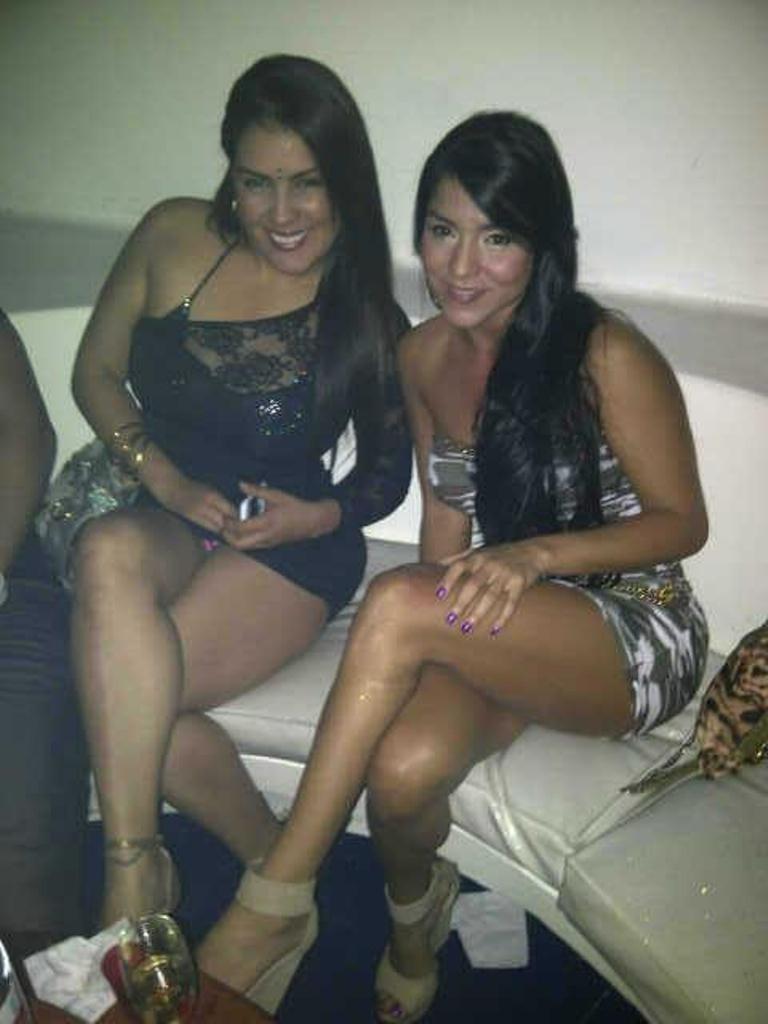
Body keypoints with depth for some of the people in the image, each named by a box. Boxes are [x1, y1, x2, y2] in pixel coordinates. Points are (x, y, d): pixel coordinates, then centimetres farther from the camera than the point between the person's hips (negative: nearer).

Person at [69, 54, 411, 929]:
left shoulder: (368, 319, -3)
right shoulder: (173, 240, 1)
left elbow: (389, 470, 7)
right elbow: (96, 372, 8)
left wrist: (320, 516, -13)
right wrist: (169, 483, -7)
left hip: (291, 548, -3)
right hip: (162, 521, 4)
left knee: (115, 698, -29)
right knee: (106, 552, -35)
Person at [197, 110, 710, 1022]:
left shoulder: (605, 354, -14)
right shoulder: (424, 355, 4)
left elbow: (683, 521, -9)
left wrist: (540, 552, -26)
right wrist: (425, 644, -7)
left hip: (636, 639, -4)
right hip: (507, 638, 4)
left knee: (396, 600, -32)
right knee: (403, 765, -30)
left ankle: (274, 906, -18)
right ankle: (413, 925, 7)